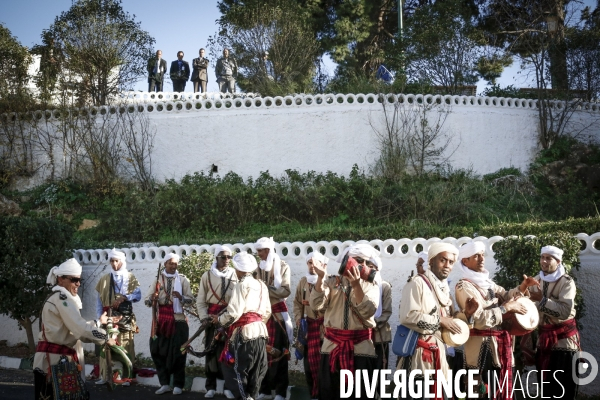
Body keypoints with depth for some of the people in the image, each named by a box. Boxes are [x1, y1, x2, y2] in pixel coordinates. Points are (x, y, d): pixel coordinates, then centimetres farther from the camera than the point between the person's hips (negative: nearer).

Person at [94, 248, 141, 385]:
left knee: (125, 347, -3)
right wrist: (100, 316, 0)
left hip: (125, 317, -1)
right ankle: (105, 375, 5)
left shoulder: (130, 278, 9)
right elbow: (99, 299, 9)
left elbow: (138, 295, -2)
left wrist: (124, 297, -18)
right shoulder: (104, 279, 12)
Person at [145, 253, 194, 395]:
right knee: (159, 351, 3)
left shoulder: (182, 279, 5)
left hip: (178, 320, -2)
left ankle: (178, 385, 8)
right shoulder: (158, 279, 8)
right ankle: (164, 383, 14)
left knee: (177, 352, 0)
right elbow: (147, 300, 3)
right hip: (161, 320, 2)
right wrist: (152, 298, -20)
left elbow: (191, 300, -1)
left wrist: (181, 297, -21)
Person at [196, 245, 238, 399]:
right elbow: (200, 301, 5)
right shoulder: (207, 276, 3)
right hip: (212, 317, 0)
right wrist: (205, 318, -5)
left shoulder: (235, 275, 2)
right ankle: (211, 387, 11)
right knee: (211, 350, 4)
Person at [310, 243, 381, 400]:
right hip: (332, 344, 1)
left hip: (361, 346, 0)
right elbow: (316, 305, -8)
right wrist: (320, 277, -18)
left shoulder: (370, 285, 4)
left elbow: (368, 311, -13)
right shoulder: (331, 281, 5)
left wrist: (356, 285, -23)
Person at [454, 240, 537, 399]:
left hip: (499, 342, 9)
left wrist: (521, 288, -2)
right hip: (482, 346, -9)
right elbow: (479, 319, -23)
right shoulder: (464, 286, -15)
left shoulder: (485, 281, 13)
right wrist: (507, 307, -19)